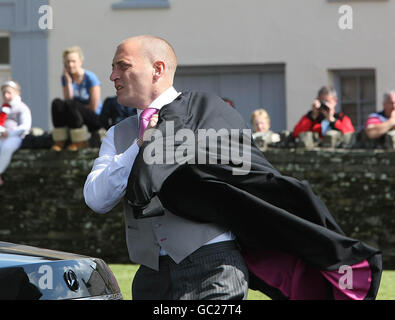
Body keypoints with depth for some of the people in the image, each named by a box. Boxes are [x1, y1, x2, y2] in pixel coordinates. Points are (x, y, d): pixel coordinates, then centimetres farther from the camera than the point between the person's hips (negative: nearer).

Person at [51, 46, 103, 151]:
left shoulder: (90, 77, -9)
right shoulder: (65, 78, 6)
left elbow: (94, 107, -11)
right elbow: (68, 99, -7)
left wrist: (77, 107, -6)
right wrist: (68, 81, -13)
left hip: (95, 119, -5)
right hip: (75, 119, 5)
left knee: (70, 105, -31)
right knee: (57, 103, -22)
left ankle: (80, 142, -23)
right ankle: (60, 141, -22)